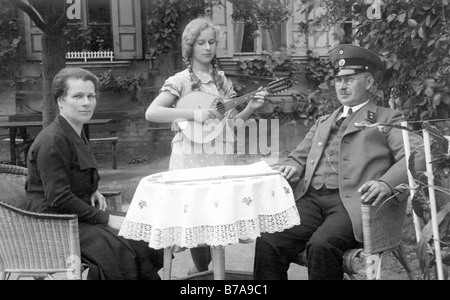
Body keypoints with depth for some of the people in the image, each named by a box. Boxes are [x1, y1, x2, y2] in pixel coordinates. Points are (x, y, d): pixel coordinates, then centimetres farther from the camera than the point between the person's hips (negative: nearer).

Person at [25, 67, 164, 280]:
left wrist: (93, 192, 7)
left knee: (143, 241, -9)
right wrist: (106, 219, -17)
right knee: (119, 247, -27)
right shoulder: (52, 140, -16)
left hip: (76, 215, 9)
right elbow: (58, 198, -19)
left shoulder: (77, 135, 15)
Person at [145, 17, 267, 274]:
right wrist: (195, 114, -23)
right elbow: (151, 113, -16)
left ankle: (202, 269, 26)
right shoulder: (180, 81, -4)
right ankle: (202, 272, 17)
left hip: (221, 157, 5)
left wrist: (251, 108, -3)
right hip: (192, 158, -5)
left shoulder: (222, 80, 12)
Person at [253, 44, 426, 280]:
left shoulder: (387, 120, 13)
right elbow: (299, 156, 28)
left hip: (352, 202, -4)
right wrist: (292, 168, 1)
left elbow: (418, 154, -1)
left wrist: (386, 183, -21)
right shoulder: (323, 122, 31)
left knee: (322, 244, -33)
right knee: (268, 242, -22)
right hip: (310, 199, 5)